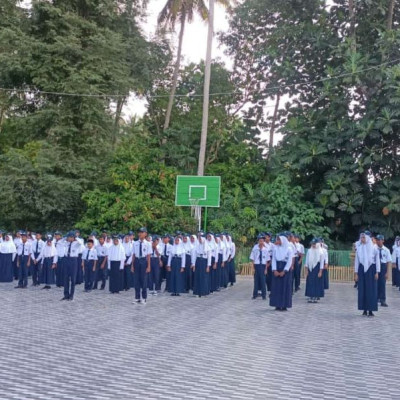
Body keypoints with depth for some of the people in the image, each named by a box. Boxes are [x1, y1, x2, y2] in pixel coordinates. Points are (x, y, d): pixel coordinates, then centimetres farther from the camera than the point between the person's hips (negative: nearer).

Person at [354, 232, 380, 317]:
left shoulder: (373, 248, -2)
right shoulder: (359, 248, 5)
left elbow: (377, 260, 0)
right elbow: (356, 261, 8)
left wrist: (377, 272, -6)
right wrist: (356, 273, 4)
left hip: (371, 269, -2)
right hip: (362, 269, 2)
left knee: (371, 289, -3)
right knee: (362, 289, 1)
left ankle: (371, 310, 0)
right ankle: (364, 309, 7)